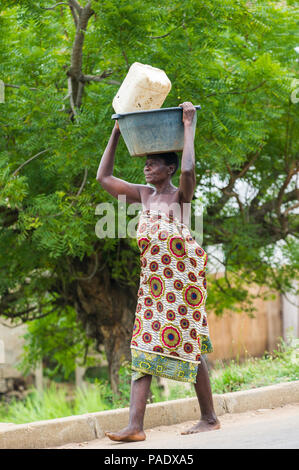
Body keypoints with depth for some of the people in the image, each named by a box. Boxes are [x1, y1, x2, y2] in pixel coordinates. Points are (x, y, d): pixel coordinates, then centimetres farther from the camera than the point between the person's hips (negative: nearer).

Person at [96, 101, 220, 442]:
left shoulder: (180, 195, -4)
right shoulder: (145, 194, 13)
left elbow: (188, 169, -27)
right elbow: (104, 177, 18)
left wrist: (188, 125, -17)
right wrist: (116, 133, 15)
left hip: (182, 278, -6)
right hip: (153, 281, 6)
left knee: (188, 348, -1)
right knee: (144, 347, -4)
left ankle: (209, 418, 13)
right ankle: (135, 426, -10)